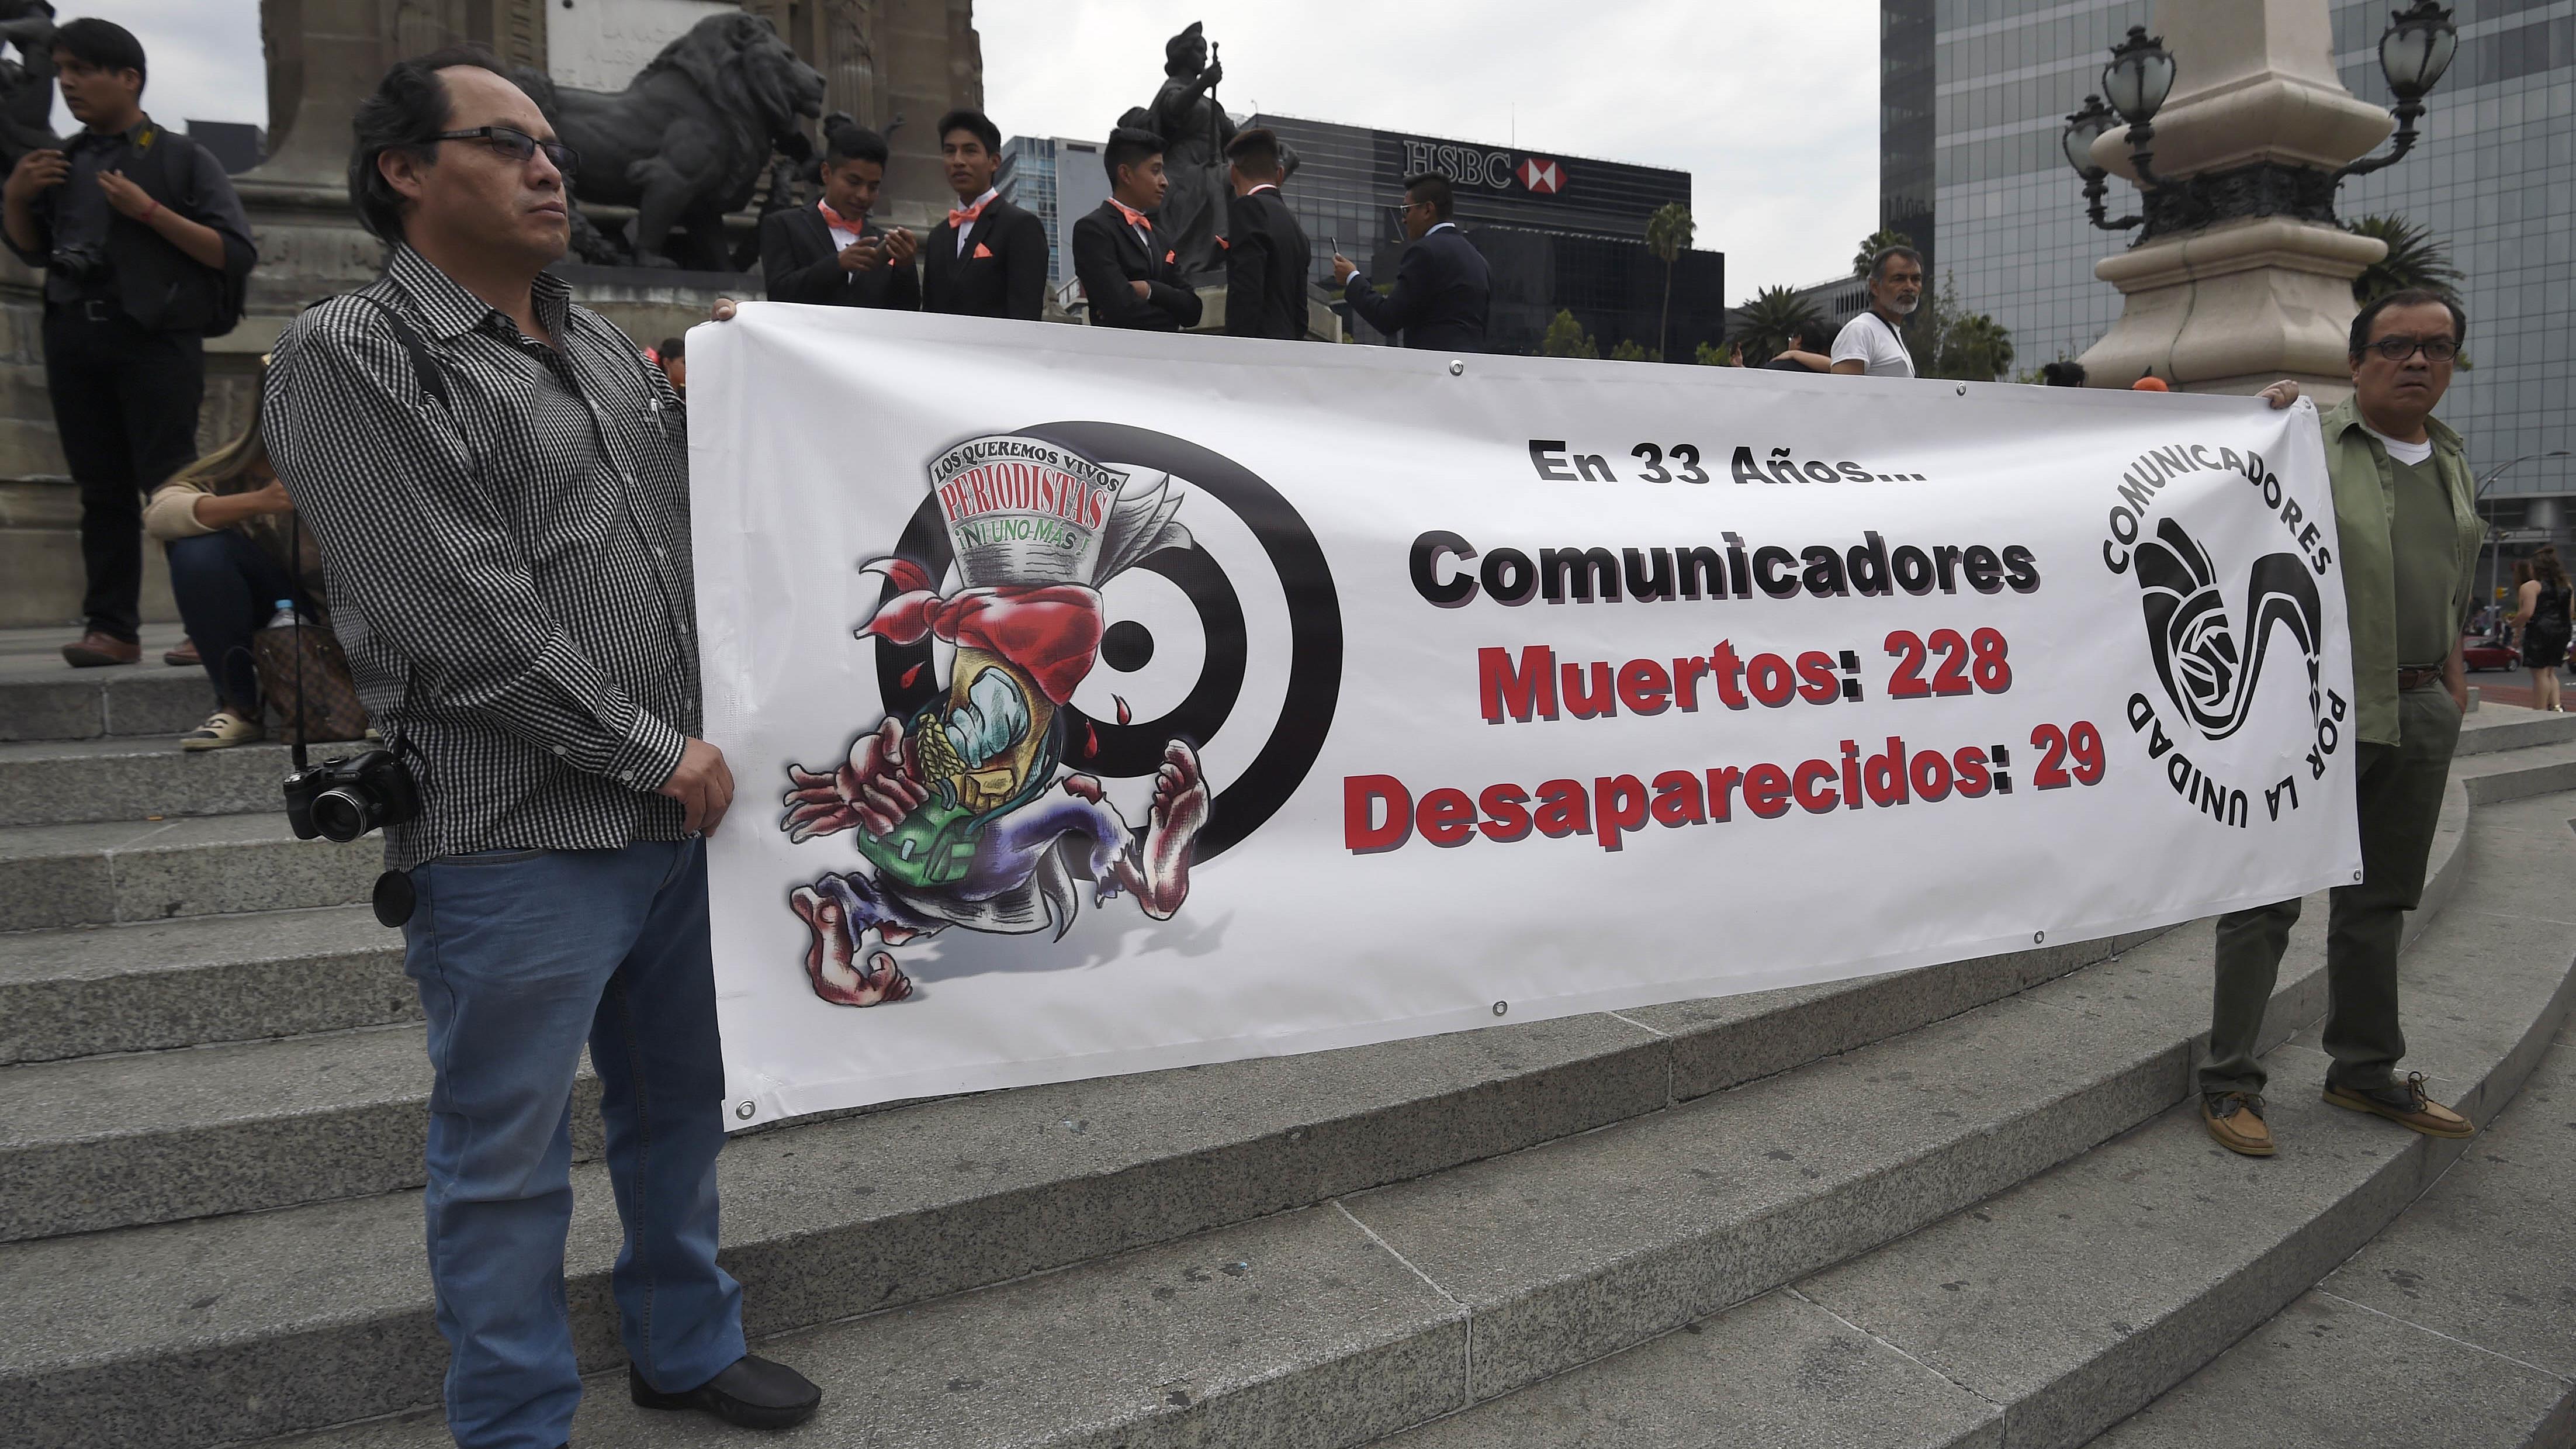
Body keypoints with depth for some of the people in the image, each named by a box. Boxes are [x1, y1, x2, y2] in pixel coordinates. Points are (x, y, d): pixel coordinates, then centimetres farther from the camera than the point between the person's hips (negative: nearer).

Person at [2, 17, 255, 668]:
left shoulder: (183, 158, 3)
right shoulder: (62, 162, 17)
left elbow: (236, 254, -6)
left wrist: (150, 211, -15)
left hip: (156, 337, -5)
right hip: (73, 337, 5)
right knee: (102, 489, 4)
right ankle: (112, 626, 5)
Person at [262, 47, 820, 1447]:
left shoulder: (601, 344, 13)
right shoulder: (349, 357, -9)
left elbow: (688, 523, 23)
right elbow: (467, 620, -18)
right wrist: (653, 752, -14)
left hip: (679, 815, 7)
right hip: (517, 847, -7)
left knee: (678, 1105, 21)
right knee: (508, 1161, 8)